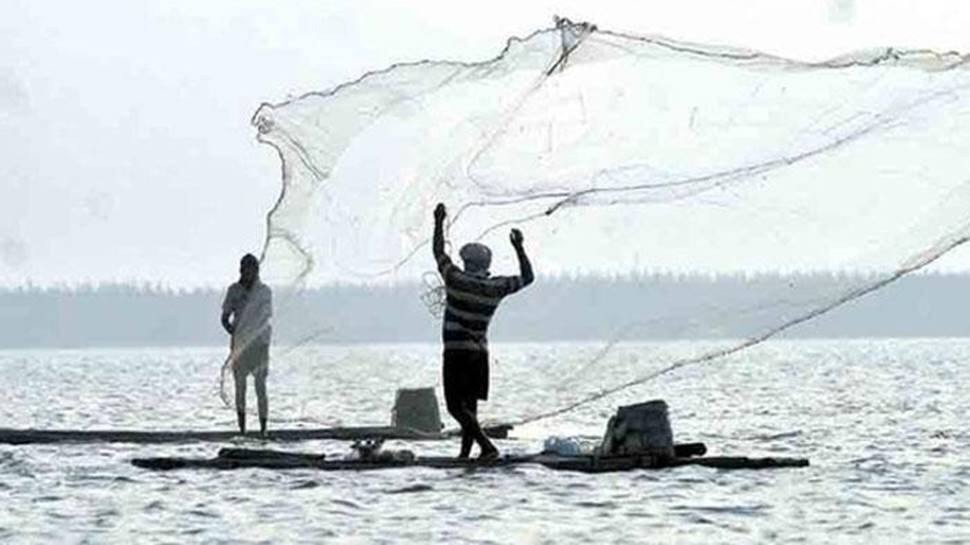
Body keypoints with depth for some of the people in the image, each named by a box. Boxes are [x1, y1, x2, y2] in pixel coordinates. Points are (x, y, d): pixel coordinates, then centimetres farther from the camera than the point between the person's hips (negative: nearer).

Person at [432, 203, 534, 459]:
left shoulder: (457, 281, -10)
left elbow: (439, 253, 3)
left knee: (456, 406, -7)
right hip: (480, 352, 5)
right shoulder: (496, 287, 0)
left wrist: (439, 222, 13)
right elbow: (527, 277, 14)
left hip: (456, 352, -5)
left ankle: (487, 447, -21)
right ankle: (465, 453, 13)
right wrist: (519, 248, 20)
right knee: (469, 405, 14)